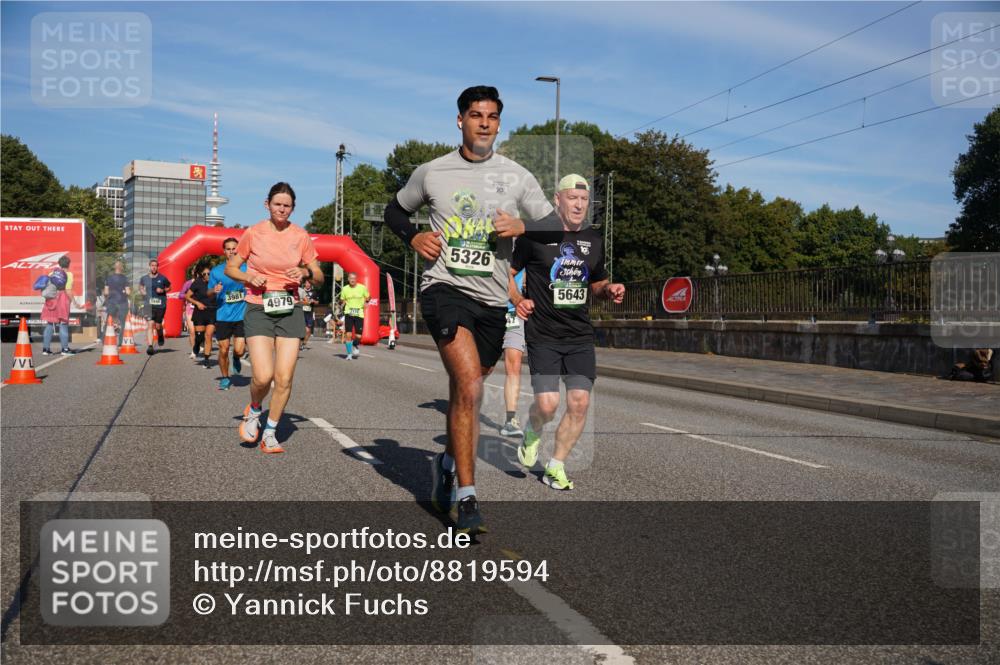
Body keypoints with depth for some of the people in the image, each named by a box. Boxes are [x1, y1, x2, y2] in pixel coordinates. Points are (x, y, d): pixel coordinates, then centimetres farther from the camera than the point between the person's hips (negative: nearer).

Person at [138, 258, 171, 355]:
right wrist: (142, 291, 6)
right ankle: (150, 346, -14)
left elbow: (169, 287, 15)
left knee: (158, 326, 7)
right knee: (150, 324, -11)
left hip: (160, 304, -1)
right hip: (148, 304, 1)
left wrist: (163, 290, -5)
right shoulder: (144, 278, 7)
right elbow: (140, 286, 27)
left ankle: (160, 336, 42)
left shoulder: (162, 278, 1)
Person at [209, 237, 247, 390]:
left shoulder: (247, 268, 3)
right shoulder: (216, 271, 4)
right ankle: (225, 378, 24)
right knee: (223, 350, 3)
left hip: (242, 315, 0)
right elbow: (209, 293, 8)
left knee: (239, 350, -9)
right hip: (223, 316, 0)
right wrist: (214, 290, -13)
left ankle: (236, 358, 27)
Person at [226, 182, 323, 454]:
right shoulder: (253, 233, -1)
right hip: (258, 309, -2)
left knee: (284, 378, -5)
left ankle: (270, 432, 15)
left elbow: (319, 278, 8)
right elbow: (230, 268, 8)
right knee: (263, 376, -15)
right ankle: (254, 410, 19)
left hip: (289, 309, 2)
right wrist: (248, 278, -12)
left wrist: (307, 272, -14)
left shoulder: (301, 236, 3)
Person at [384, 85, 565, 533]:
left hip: (492, 299, 3)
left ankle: (448, 463, 42)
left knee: (464, 389, 13)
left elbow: (556, 226, 6)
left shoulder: (517, 176, 7)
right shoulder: (431, 173, 6)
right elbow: (395, 211, 21)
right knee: (470, 382, -22)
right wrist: (413, 237, 0)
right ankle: (466, 498, -17)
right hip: (444, 288, -3)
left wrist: (521, 226, -14)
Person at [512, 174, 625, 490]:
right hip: (543, 336, -4)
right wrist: (518, 300, -8)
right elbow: (507, 271, 7)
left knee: (579, 403, -4)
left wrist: (609, 290, 2)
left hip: (581, 336, 4)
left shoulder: (594, 239, 10)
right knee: (547, 404, -12)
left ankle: (556, 467, 14)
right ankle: (532, 435, 25)